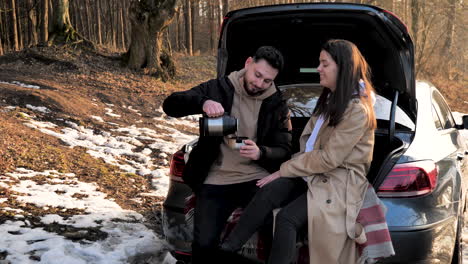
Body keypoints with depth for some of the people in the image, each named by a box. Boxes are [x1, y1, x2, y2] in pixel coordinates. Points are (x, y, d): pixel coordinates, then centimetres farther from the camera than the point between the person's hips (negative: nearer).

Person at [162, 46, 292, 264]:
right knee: (203, 244, -17)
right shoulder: (219, 89, 1)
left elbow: (284, 150, 4)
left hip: (257, 179, 1)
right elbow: (170, 105, -6)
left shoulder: (277, 105, 5)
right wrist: (203, 102, -27)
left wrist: (261, 153, -20)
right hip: (216, 182, 0)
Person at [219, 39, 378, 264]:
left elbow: (328, 159, -17)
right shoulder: (330, 99, 16)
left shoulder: (357, 110, -14)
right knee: (269, 191, -22)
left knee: (286, 218, -29)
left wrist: (284, 170, -12)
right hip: (312, 172, 7)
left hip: (338, 183, -7)